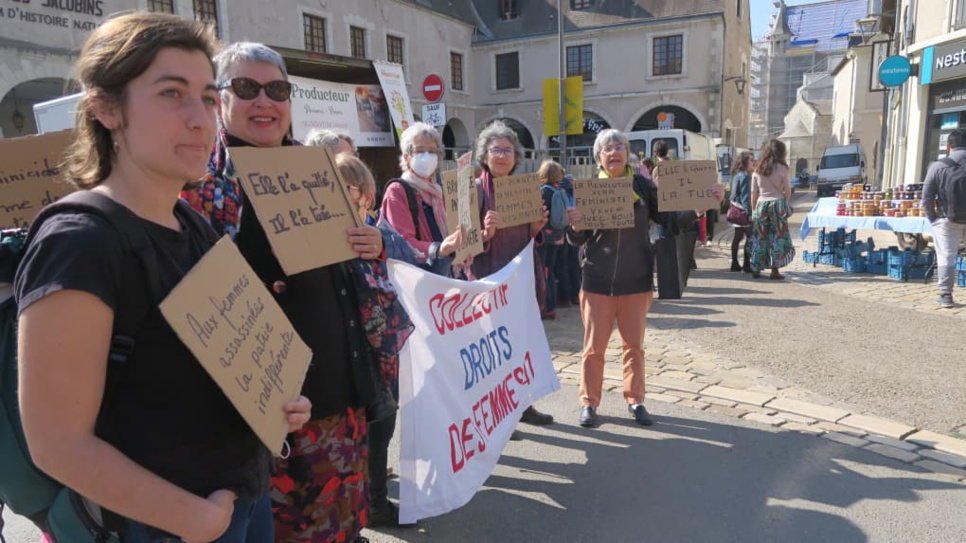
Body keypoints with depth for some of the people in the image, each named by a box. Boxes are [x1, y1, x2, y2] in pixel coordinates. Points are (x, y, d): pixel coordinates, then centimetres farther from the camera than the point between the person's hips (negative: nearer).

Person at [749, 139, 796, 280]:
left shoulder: (757, 169, 6)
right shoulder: (782, 168, -4)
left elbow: (753, 193, 8)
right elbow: (787, 192, -2)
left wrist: (754, 210, 14)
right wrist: (785, 205, 14)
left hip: (761, 204, 3)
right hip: (777, 203, -3)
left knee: (760, 237, 9)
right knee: (778, 237, 3)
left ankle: (756, 269, 11)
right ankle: (775, 270, 2)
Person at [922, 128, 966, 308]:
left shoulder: (938, 166, -8)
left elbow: (927, 198, -6)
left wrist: (932, 218, 7)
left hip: (948, 221, -2)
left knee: (946, 257, 5)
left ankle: (946, 296, 7)